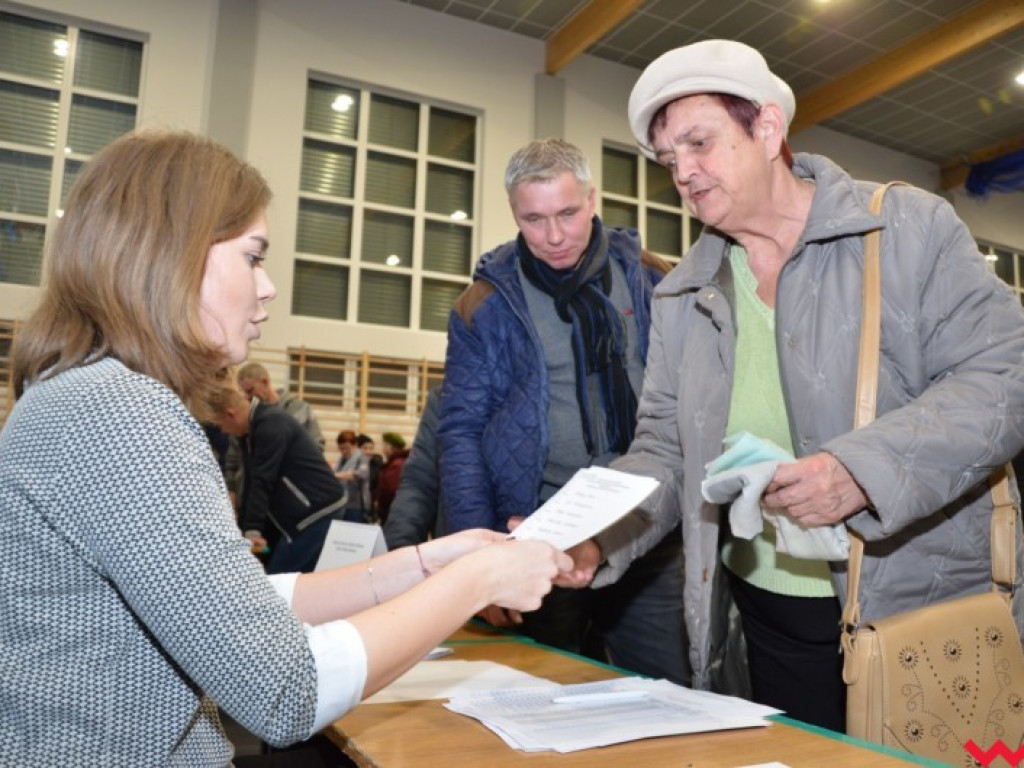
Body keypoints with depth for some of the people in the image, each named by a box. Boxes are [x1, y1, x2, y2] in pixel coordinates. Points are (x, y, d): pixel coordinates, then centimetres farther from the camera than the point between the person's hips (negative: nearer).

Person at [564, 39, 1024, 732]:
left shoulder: (912, 228, -5)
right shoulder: (683, 296, 7)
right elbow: (665, 448, 6)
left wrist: (863, 468, -27)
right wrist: (592, 537, -12)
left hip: (923, 598, -3)